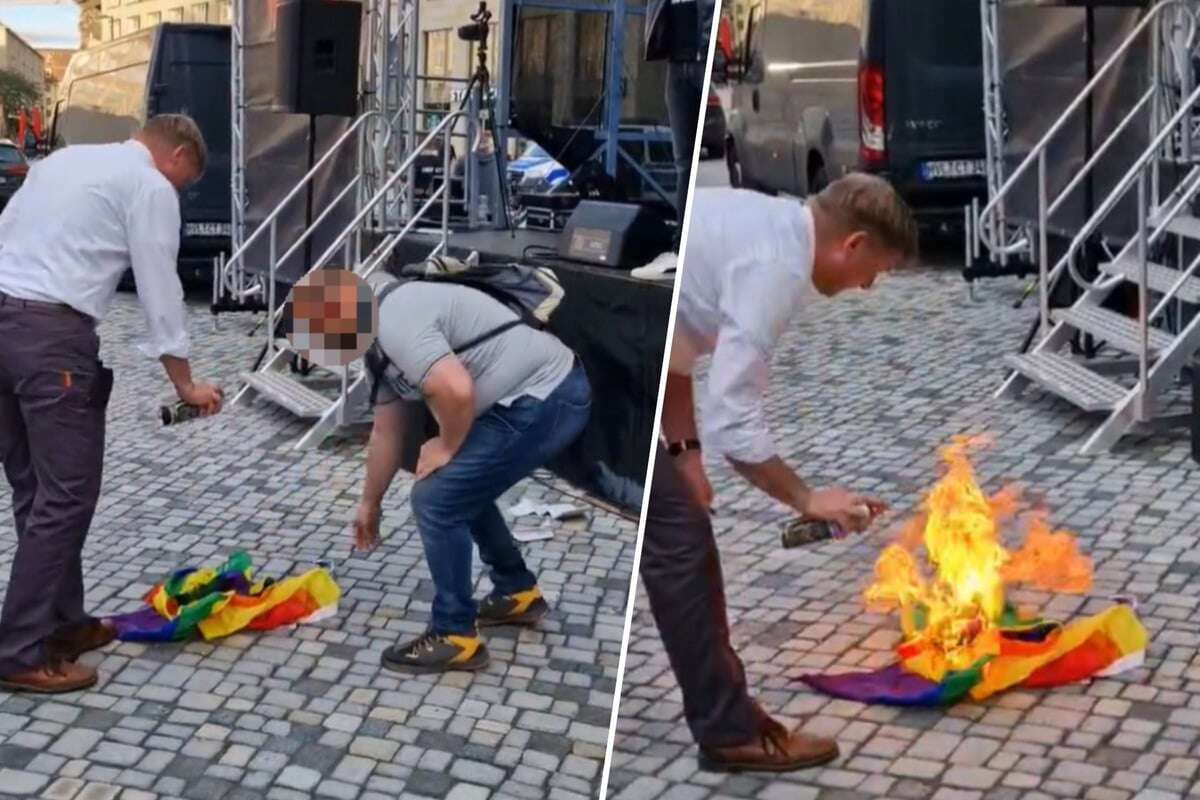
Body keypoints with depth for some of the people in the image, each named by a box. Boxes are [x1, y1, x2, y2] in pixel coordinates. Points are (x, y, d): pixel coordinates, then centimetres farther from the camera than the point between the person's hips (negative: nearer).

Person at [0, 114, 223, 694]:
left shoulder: (64, 159, 25)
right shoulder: (150, 185, 1)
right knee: (65, 495, -3)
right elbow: (159, 289, -1)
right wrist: (185, 384, 9)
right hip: (51, 332, -9)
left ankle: (61, 623, 25)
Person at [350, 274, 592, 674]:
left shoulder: (394, 321, -16)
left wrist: (447, 447, -9)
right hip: (552, 392, 10)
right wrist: (370, 503, 37)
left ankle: (455, 637, 6)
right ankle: (517, 592, 37)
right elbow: (386, 434, 27)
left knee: (437, 499, -5)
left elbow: (456, 391, -29)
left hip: (543, 400, -10)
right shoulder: (382, 341, 16)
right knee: (464, 486, 25)